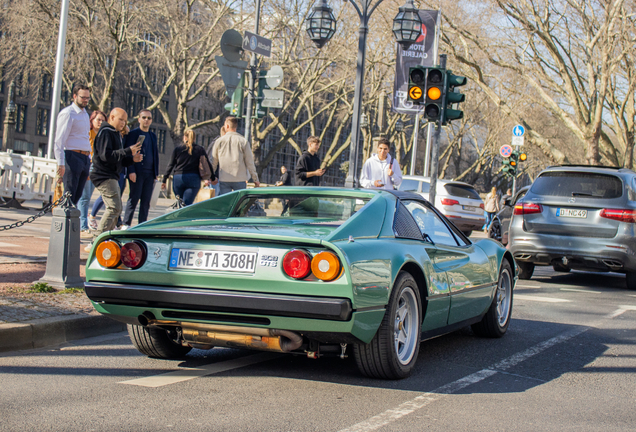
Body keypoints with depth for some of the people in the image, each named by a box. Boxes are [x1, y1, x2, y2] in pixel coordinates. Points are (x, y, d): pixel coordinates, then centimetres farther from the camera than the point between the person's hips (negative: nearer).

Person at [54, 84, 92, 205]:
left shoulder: (85, 114, 20)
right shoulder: (68, 113, -5)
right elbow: (59, 140, -11)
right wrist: (61, 163, -18)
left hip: (85, 158, 8)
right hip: (73, 157, -8)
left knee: (77, 196, 5)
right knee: (69, 195, -10)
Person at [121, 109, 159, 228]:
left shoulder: (153, 136, 18)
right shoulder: (133, 134, 0)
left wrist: (156, 172, 13)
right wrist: (131, 171, -14)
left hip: (150, 173, 5)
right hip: (137, 173, -5)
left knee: (146, 201, 3)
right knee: (134, 198, -6)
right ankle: (126, 224, 0)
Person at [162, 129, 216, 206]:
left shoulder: (177, 149, 6)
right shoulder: (200, 150, 6)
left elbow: (171, 166, 6)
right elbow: (208, 165, 7)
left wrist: (164, 180, 10)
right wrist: (213, 178, 18)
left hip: (178, 179, 1)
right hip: (194, 180, -1)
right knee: (187, 205, -6)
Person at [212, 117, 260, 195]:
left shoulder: (219, 141, 3)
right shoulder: (243, 141, 0)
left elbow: (213, 163, 11)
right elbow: (250, 163, 0)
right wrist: (255, 179, 8)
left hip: (224, 179, 1)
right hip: (240, 179, -1)